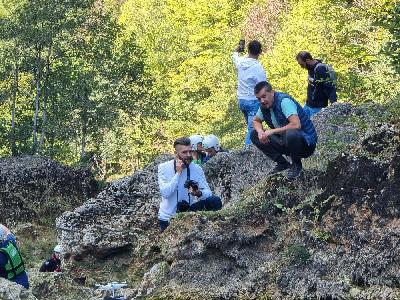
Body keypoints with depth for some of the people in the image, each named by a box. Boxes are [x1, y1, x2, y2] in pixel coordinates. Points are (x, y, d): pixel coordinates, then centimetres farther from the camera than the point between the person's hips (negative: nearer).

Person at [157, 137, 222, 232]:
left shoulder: (197, 169, -3)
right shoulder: (163, 167, -11)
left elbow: (208, 192, -10)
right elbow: (165, 194, -23)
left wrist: (199, 193, -33)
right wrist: (178, 173, -24)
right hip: (168, 218, -2)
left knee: (215, 201, -18)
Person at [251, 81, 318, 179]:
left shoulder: (284, 101, -23)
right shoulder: (264, 106, 1)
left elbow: (296, 125, -35)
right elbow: (256, 121, 19)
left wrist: (272, 131, -26)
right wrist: (260, 132, -6)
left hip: (306, 143, -8)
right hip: (285, 142, 8)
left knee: (291, 134, -41)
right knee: (255, 135, 0)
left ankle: (297, 165, -11)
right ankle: (282, 163, 6)